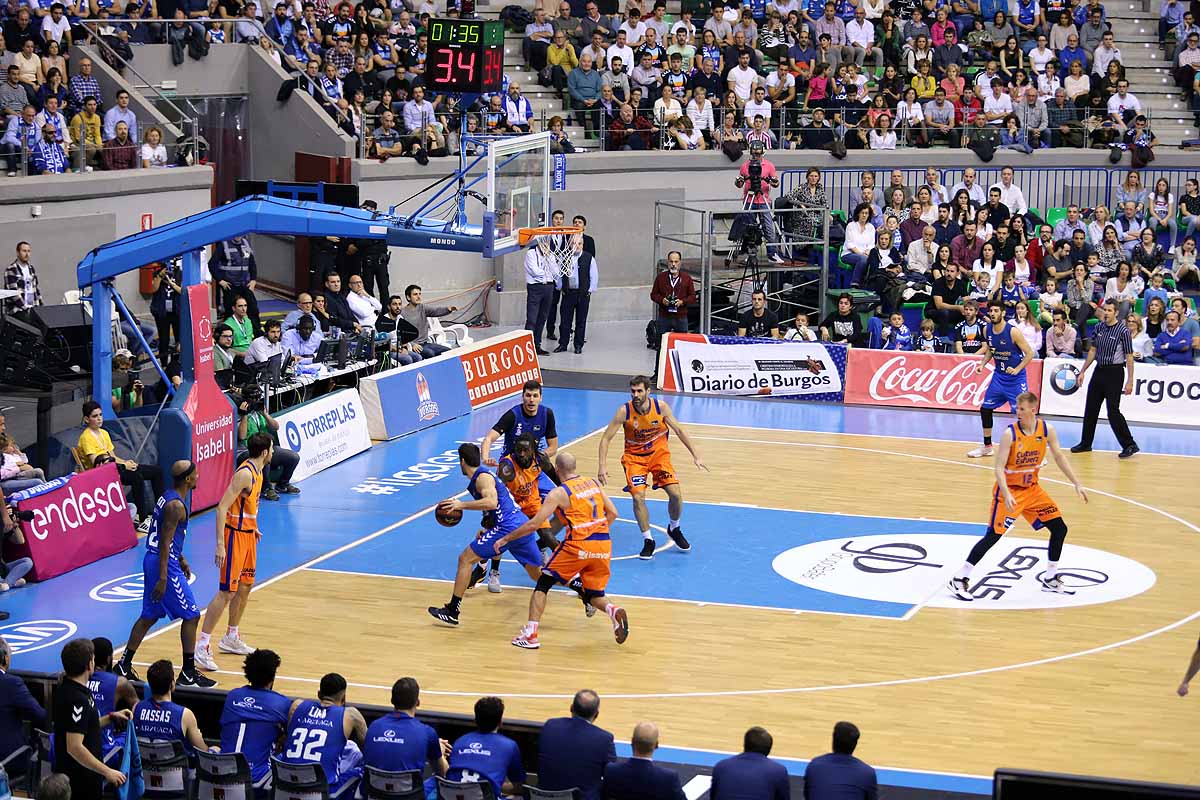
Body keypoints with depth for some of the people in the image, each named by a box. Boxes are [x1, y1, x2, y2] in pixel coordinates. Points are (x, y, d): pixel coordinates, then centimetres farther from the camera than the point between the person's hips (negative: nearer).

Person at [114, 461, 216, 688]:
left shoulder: (168, 497, 11)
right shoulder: (176, 505, -20)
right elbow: (165, 543, -22)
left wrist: (181, 559, 29)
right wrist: (162, 579, -22)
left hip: (152, 560, 10)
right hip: (164, 565, -10)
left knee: (149, 616, 16)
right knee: (191, 615, -1)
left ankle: (124, 666, 20)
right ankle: (188, 673, 4)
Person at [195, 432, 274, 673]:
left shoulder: (258, 471, 7)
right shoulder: (245, 474, -22)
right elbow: (222, 508, -25)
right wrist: (220, 544, -29)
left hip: (248, 534, 10)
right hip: (235, 535, -10)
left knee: (245, 587, 17)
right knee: (227, 592, -10)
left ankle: (231, 638, 31)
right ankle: (202, 647, -9)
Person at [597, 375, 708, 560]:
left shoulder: (660, 407, -16)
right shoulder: (624, 411, -21)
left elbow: (679, 430, -3)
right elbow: (606, 438, -15)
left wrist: (695, 455, -5)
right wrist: (602, 466, -25)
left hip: (659, 454, 1)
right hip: (634, 457, -1)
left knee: (675, 494, -10)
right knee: (638, 497, -19)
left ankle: (674, 529, 20)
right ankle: (648, 541, -3)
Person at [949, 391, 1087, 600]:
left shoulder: (1047, 430, -7)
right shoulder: (1010, 433, -20)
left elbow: (1058, 457, 7)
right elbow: (999, 467, -22)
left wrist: (1076, 484, 4)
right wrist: (1007, 495, -35)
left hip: (1032, 489, 6)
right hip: (1010, 490, -6)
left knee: (1060, 528, 5)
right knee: (993, 535, -11)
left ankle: (1050, 579, 20)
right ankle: (959, 579, -6)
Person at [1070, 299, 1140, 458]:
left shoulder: (1123, 331, -12)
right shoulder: (1099, 327, 6)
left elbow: (1129, 357, -11)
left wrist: (1130, 381, -16)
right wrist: (1083, 371, 15)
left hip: (1114, 372, -7)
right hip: (1099, 370, 7)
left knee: (1113, 411, -11)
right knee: (1090, 409, 10)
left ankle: (1129, 445, -4)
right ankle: (1085, 443, 22)